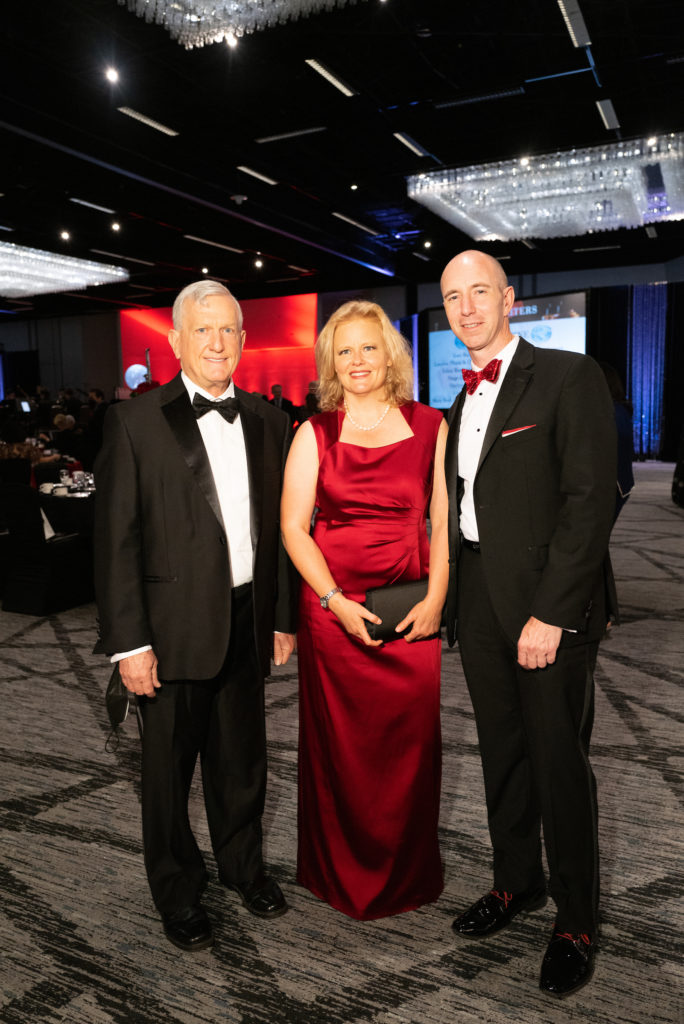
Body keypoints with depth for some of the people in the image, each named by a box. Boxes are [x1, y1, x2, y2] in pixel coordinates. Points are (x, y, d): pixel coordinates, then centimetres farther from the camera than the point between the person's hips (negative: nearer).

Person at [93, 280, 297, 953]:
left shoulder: (267, 421, 6)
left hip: (247, 620, 4)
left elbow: (278, 525, 9)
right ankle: (177, 891, 38)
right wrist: (128, 641, -13)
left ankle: (243, 865, 45)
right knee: (169, 768, 14)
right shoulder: (136, 422, -7)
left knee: (242, 759, 20)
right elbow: (116, 538, -10)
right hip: (174, 625, -4)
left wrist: (284, 615, 9)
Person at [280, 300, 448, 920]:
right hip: (332, 607, 0)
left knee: (411, 744, 8)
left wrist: (435, 600, -8)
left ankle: (408, 876, 32)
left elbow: (445, 521, 3)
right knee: (339, 747, 9)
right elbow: (292, 527, -1)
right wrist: (336, 601, -11)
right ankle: (342, 875, 32)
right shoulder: (315, 434, 3)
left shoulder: (431, 427, 5)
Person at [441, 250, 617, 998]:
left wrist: (551, 613, -18)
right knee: (501, 752, 17)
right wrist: (452, 599, 5)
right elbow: (462, 506, 13)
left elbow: (590, 500, -15)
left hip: (549, 603, -6)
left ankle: (576, 922, 26)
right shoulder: (463, 402, 15)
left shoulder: (568, 377, -7)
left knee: (559, 762, 5)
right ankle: (517, 880, 38)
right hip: (478, 601, 6)